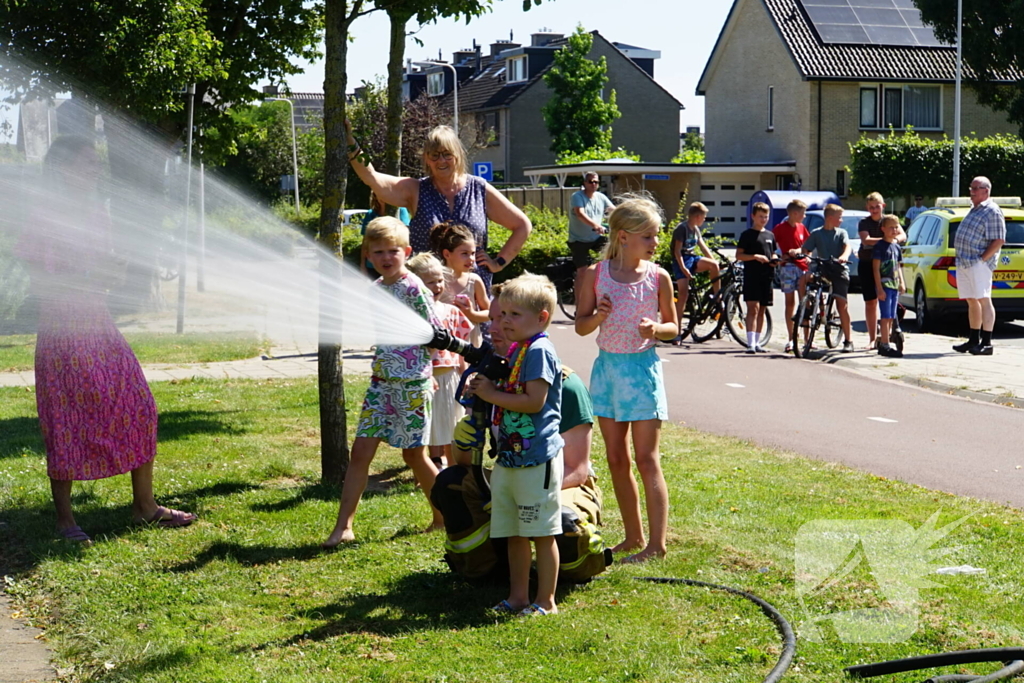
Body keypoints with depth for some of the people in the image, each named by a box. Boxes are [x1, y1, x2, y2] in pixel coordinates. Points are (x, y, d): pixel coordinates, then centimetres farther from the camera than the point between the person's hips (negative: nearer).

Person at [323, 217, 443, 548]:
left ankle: (443, 516, 24)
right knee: (361, 451, 1)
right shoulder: (376, 289, 9)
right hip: (382, 380, 7)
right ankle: (344, 526, 4)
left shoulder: (413, 288, -13)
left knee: (414, 454, 5)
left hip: (412, 382, -7)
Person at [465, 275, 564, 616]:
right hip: (510, 456, 10)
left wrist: (493, 394, -14)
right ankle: (518, 597, 23)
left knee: (541, 533, -1)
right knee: (514, 533, 15)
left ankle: (545, 601, 8)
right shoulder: (515, 350, 15)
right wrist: (483, 389, 5)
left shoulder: (539, 351, -14)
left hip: (537, 458, -10)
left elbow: (534, 401, -23)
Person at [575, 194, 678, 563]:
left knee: (647, 458, -6)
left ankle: (657, 542, -3)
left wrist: (655, 329, -16)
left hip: (643, 367, -3)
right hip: (608, 365, 3)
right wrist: (598, 316, -18)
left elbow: (673, 326, 5)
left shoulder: (658, 277, -3)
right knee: (616, 457, 9)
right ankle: (633, 536, 22)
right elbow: (581, 326, 4)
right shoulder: (595, 275, -1)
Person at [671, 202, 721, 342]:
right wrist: (683, 268, -25)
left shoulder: (695, 229, 12)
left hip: (692, 258, 7)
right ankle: (678, 327, -11)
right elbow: (677, 251, -18)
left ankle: (717, 299, -8)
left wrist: (714, 261, 4)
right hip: (681, 261, -7)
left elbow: (703, 247, 14)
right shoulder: (682, 228, -13)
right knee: (683, 293, -14)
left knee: (714, 265, -19)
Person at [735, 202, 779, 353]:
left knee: (762, 310, 9)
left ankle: (757, 342, 16)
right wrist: (755, 256, -17)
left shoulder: (770, 235, 17)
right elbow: (738, 255, -5)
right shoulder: (747, 234, -1)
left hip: (767, 277, 6)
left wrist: (774, 259, 4)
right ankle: (750, 343, -19)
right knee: (753, 308, -14)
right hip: (751, 276, -6)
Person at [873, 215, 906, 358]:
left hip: (894, 286, 8)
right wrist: (879, 288, -17)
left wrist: (901, 283, 8)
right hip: (884, 286, -8)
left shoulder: (896, 247, 15)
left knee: (891, 318, 9)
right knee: (886, 317, -10)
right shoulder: (880, 246, -7)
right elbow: (876, 268, -11)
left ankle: (883, 344, 14)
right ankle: (885, 345, -11)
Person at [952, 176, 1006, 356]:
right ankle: (974, 340, 19)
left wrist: (982, 259, -16)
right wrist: (961, 257, 16)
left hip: (979, 264, -10)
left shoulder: (992, 211, -9)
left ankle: (986, 343, -11)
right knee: (972, 301, 13)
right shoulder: (974, 210, 20)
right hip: (963, 263, 10)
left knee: (983, 300, -10)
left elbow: (998, 240, -15)